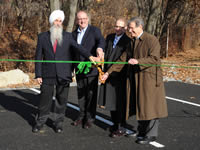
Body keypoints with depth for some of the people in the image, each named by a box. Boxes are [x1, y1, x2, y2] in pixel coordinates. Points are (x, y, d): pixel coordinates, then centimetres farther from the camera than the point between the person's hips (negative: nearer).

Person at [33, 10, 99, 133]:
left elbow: (78, 47, -8)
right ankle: (40, 122, 20)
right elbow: (39, 56, 5)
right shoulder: (42, 37, 6)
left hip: (63, 75, 1)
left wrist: (90, 56, -27)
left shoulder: (67, 36, 6)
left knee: (62, 100, 6)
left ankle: (59, 122, 21)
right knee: (45, 99, 4)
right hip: (48, 74, 0)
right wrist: (38, 75, -1)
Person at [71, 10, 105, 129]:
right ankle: (82, 116, 27)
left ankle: (90, 118, 14)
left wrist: (99, 48, -46)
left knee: (91, 94, 2)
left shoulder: (94, 30, -4)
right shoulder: (74, 33, 13)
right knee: (81, 93, 13)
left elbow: (101, 40, -24)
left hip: (91, 68, -5)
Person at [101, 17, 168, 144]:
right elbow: (123, 59, 13)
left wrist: (138, 61, -32)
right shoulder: (132, 42, 14)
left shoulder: (152, 40, -10)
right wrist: (108, 72, 7)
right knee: (139, 105, 12)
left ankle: (151, 135, 10)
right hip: (135, 78, 7)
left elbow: (154, 59, -19)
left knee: (149, 105, -1)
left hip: (149, 77, -7)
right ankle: (142, 131, 25)